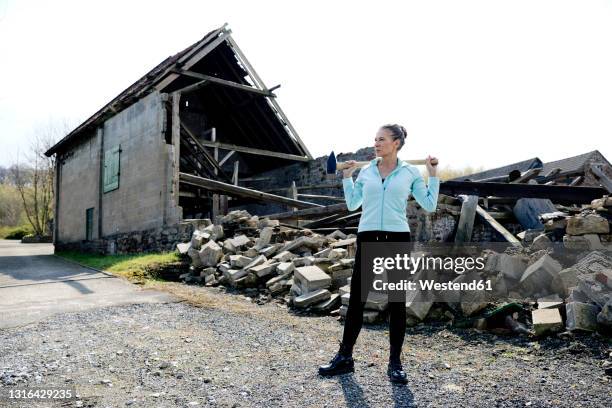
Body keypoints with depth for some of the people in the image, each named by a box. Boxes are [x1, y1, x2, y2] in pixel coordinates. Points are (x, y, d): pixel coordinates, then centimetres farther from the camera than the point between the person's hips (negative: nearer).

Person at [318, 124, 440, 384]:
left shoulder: (410, 172, 3)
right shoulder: (366, 171, 9)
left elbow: (430, 205, 2)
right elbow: (352, 205, 15)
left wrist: (433, 174, -1)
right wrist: (346, 176, 10)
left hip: (397, 238, -2)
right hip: (368, 237, 2)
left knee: (397, 301, 3)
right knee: (356, 298, 4)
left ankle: (395, 362, 15)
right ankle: (344, 357, 16)